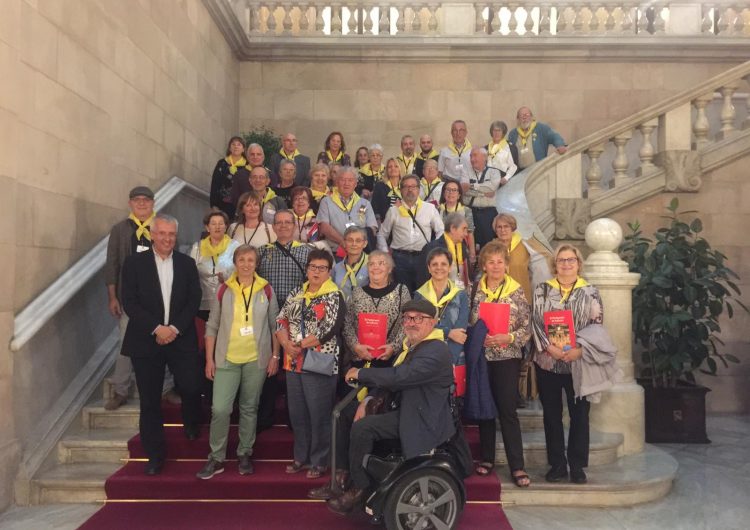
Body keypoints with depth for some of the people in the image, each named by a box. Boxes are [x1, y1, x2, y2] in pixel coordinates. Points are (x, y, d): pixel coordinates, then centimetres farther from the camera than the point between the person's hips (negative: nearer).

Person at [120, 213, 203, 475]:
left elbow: (194, 301, 2)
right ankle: (155, 454, 20)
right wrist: (157, 328, -14)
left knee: (192, 388, -4)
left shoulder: (187, 263, 6)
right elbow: (129, 302, -6)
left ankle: (191, 425, 29)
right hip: (146, 341, -1)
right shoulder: (134, 263, 0)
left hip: (181, 339, 1)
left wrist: (175, 328, -11)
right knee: (150, 401, 5)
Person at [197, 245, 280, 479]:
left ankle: (244, 454, 24)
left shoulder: (266, 290, 0)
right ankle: (216, 458, 11)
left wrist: (275, 356, 0)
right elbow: (212, 326, 4)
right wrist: (209, 359, 0)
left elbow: (275, 326, 4)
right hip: (227, 359, 0)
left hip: (257, 359, 0)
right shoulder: (224, 290, 1)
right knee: (220, 409, -5)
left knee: (249, 408, 10)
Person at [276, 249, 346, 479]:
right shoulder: (296, 294, 11)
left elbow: (328, 331, -17)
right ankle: (301, 457, 30)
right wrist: (286, 343, -9)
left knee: (319, 415, 2)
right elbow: (280, 320, 8)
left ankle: (320, 461, 17)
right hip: (294, 364, 6)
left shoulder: (334, 297, -8)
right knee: (297, 413, 14)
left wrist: (299, 344, -11)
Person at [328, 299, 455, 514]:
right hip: (407, 410, 10)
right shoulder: (411, 346, 12)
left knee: (363, 428, -22)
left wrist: (360, 373, -17)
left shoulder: (435, 351, -21)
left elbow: (397, 376, -30)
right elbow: (393, 381, 13)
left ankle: (358, 489, -4)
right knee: (344, 414, 10)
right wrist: (368, 400, -2)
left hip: (423, 421, -10)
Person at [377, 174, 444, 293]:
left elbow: (441, 231, 8)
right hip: (400, 257, 0)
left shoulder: (430, 208, 7)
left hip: (423, 257, 0)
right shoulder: (393, 211, 8)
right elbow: (382, 234, 14)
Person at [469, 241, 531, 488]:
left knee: (508, 410, -2)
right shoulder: (475, 289, 3)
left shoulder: (517, 291, -2)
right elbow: (467, 322, 6)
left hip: (507, 357, -2)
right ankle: (486, 458, 25)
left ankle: (517, 467, 6)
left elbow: (527, 328, -3)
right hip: (480, 356, 2)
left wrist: (508, 337, -18)